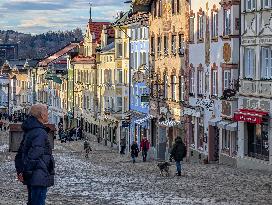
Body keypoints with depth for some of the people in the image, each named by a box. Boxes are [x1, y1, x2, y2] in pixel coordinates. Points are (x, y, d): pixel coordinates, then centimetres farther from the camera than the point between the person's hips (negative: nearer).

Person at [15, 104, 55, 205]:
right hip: (39, 178, -10)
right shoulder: (40, 132, -17)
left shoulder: (29, 131, 15)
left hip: (31, 178, 10)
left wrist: (20, 171, 16)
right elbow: (34, 154, -25)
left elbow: (20, 153, 19)